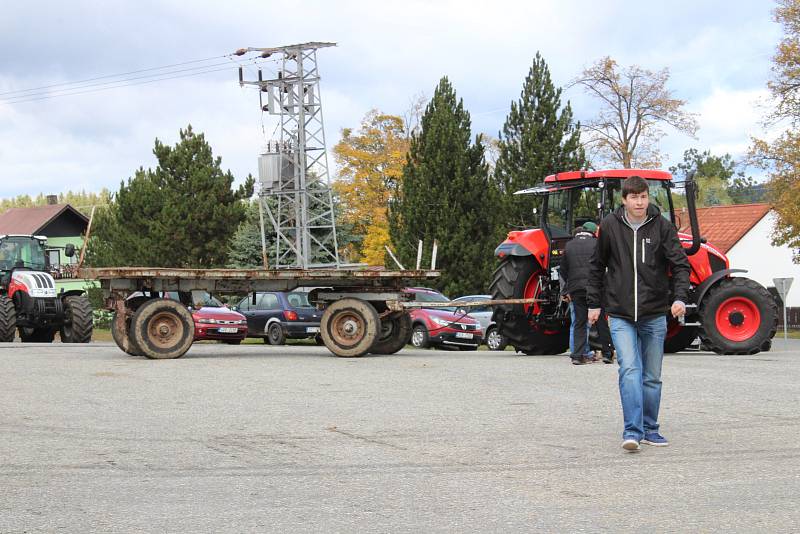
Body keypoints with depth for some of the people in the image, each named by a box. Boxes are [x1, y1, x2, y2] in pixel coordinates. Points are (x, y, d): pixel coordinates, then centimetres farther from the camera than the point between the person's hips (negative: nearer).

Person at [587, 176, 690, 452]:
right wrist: (594, 303, 12)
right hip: (620, 315, -1)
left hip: (654, 315, 1)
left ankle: (649, 429, 24)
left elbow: (680, 263, -5)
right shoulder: (609, 226, 0)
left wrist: (680, 297, -20)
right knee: (629, 370, -17)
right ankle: (632, 431, -19)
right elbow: (597, 266, 11)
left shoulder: (662, 226, -3)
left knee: (652, 377, 10)